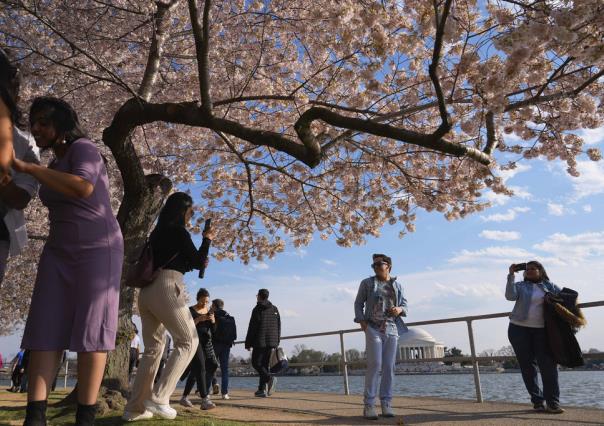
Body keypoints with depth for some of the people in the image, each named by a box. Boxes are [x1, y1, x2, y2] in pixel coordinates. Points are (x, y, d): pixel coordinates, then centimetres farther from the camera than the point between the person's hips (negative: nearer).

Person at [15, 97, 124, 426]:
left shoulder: (83, 148, -7)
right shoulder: (54, 169, 18)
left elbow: (83, 188, -28)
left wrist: (27, 167, -21)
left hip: (98, 249, -7)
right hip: (59, 253, 8)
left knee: (90, 330, -10)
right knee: (45, 329, -6)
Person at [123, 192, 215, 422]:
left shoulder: (158, 232, 21)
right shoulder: (178, 231, -1)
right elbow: (198, 262, 1)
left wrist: (192, 264, 31)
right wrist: (207, 240, 15)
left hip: (147, 289, 8)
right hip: (166, 288, -8)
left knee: (153, 347, 12)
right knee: (188, 341, 0)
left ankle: (135, 407, 9)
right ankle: (158, 398, -9)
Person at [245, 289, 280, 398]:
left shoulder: (257, 309, -6)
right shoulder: (275, 309, 11)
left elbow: (252, 328, -8)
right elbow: (279, 327, 13)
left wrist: (248, 344, -3)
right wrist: (276, 342, 18)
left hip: (260, 342, -6)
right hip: (271, 342, 6)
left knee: (256, 362, 2)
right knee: (264, 364, 11)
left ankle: (269, 378, -21)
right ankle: (262, 389, 7)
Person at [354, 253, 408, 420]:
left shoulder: (397, 285, 13)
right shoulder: (367, 283, 7)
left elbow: (404, 304, 15)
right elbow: (358, 303, 8)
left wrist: (400, 309, -8)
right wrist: (361, 322, -5)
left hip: (392, 330, 3)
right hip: (373, 329, -3)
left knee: (389, 367, 2)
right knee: (374, 365, -12)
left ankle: (386, 404, 9)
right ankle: (369, 405, -7)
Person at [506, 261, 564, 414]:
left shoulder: (549, 285, 10)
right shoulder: (520, 285, 4)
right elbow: (510, 296, -14)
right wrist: (511, 275, -17)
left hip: (542, 330, 1)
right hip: (519, 329, -1)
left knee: (548, 364, -8)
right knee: (527, 365, 2)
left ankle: (553, 402, -1)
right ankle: (537, 401, 10)